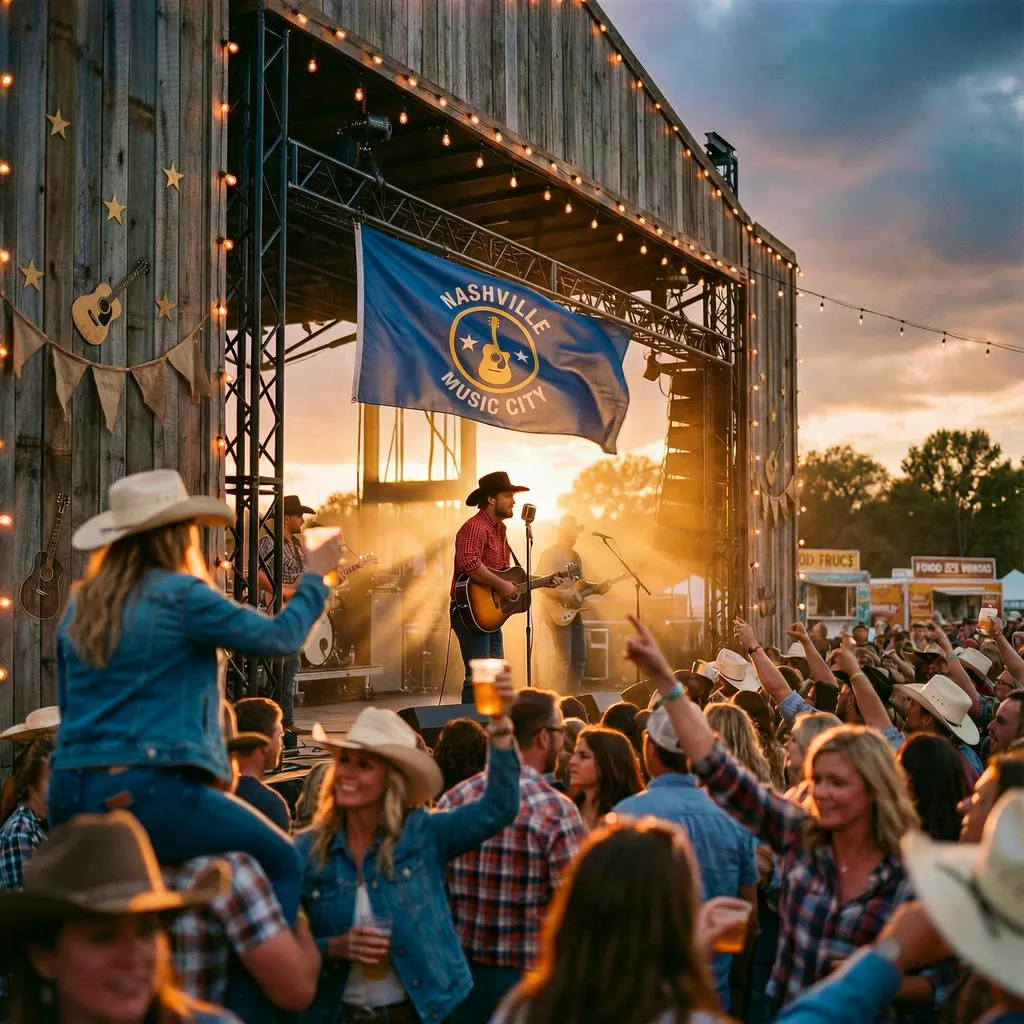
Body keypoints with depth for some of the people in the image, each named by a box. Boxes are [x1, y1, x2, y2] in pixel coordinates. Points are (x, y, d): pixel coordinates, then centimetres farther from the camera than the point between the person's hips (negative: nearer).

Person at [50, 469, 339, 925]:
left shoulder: (79, 607, 13)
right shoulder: (181, 596, -7)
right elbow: (281, 636, 1)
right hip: (150, 788, -7)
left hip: (69, 794, 8)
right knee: (283, 864, 6)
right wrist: (314, 577, 16)